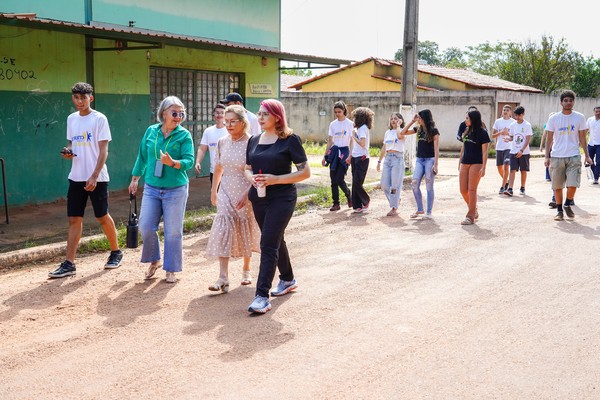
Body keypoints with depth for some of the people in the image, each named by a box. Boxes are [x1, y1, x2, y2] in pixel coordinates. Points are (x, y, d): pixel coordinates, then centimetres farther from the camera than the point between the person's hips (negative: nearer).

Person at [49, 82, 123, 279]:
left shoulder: (99, 119, -8)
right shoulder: (71, 119, 11)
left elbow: (103, 150, -12)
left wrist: (94, 177, -19)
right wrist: (68, 152, -3)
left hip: (97, 178, -5)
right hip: (76, 177, 5)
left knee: (102, 216, 5)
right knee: (74, 219, 4)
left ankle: (116, 252, 26)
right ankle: (69, 263, 6)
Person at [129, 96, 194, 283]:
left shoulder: (184, 135, -5)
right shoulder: (151, 131, 5)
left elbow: (189, 160, -13)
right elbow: (142, 157, 15)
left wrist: (173, 163, -31)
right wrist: (135, 179, 18)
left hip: (176, 190, -3)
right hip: (151, 188, 3)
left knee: (173, 231, 2)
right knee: (146, 227, 0)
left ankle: (171, 269, 17)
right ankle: (154, 260, 25)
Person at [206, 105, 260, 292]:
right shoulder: (222, 142, 2)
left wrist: (247, 195, -20)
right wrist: (213, 191, 15)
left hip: (246, 194, -3)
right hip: (226, 192, 3)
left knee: (246, 232, 11)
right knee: (223, 230, -10)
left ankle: (246, 270, 34)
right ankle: (223, 278, -12)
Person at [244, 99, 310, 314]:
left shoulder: (290, 140, -9)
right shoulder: (254, 140, 9)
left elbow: (305, 172, -10)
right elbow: (248, 168, 18)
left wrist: (276, 179, -21)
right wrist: (251, 177, -7)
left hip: (282, 198, -7)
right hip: (259, 198, 7)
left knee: (268, 245, -13)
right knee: (276, 240, 19)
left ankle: (262, 296, -12)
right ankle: (288, 279, 39)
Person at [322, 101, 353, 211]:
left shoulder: (349, 124, -3)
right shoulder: (333, 124, 9)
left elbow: (352, 141, -6)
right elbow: (329, 141, 12)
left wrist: (350, 155, -16)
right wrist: (325, 156, 9)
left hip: (344, 151, -4)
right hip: (334, 151, 5)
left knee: (339, 179, -9)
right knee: (333, 180, 2)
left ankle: (349, 196, 19)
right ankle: (336, 203, 10)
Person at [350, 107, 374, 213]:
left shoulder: (363, 128, -10)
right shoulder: (361, 128, 16)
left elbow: (362, 143, -20)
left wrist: (354, 136, -9)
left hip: (361, 158, -9)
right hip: (356, 158, 9)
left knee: (357, 184, -7)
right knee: (355, 184, 7)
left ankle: (366, 201, 12)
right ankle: (357, 206, 10)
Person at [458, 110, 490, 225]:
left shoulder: (482, 133, -7)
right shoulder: (466, 132, 12)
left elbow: (484, 151, -9)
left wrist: (483, 168, -15)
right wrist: (460, 163, 17)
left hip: (476, 164, -6)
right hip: (464, 163, 6)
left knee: (472, 190, -4)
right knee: (463, 190, 5)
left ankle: (470, 216, 3)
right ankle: (474, 210, 25)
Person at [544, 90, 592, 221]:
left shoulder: (579, 117, 4)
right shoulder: (553, 118, 2)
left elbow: (582, 138, 8)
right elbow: (549, 139, 5)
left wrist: (587, 155, 4)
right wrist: (547, 157, -1)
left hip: (574, 156, 0)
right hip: (556, 156, 0)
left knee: (572, 184, -10)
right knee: (557, 186, 4)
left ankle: (568, 204, 17)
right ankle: (559, 210, 18)